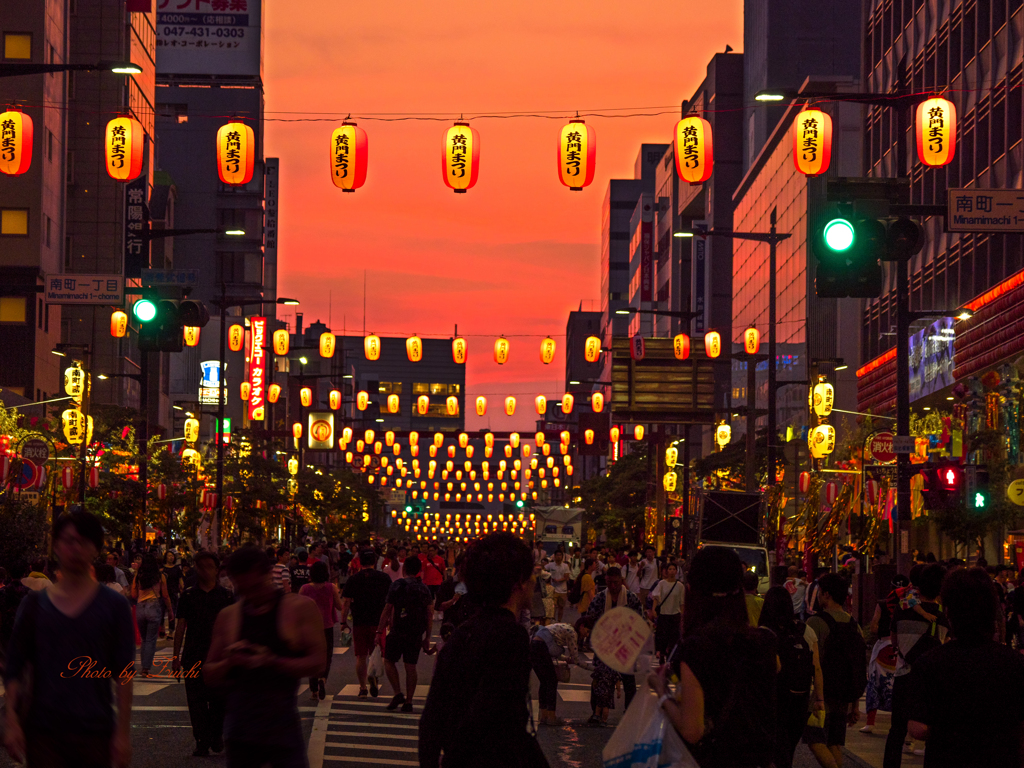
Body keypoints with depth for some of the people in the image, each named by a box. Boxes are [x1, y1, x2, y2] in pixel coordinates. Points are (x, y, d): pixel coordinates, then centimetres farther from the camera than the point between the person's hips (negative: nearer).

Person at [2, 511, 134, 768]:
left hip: (95, 731, 0)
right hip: (42, 731, 0)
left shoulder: (113, 605, 4)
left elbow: (123, 674, 3)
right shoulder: (35, 603, 7)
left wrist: (123, 732, -3)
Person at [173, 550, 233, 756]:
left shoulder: (226, 596, 6)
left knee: (218, 699, 0)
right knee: (196, 700, -1)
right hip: (193, 657, 0)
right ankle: (202, 742, 6)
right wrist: (176, 657, 3)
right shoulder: (188, 596, 5)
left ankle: (216, 736, 21)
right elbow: (180, 627, 6)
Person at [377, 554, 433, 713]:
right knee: (411, 666, 7)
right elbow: (429, 615, 9)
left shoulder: (398, 585, -6)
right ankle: (408, 701, 5)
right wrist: (427, 637, 15)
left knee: (389, 660, 10)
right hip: (416, 634, 4)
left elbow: (387, 610, -7)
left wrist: (380, 632, -3)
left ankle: (398, 693, -4)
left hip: (398, 631, -4)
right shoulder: (425, 589, 8)